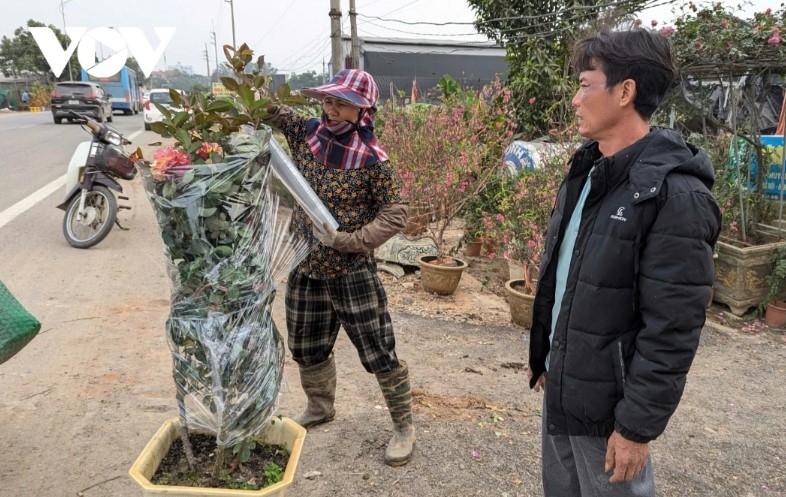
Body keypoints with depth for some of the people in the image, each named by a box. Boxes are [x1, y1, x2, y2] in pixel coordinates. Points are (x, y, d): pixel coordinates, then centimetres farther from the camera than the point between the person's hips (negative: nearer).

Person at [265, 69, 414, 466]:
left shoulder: (371, 158, -16)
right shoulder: (306, 132, -2)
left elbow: (395, 215, -13)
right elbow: (270, 111, 8)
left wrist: (346, 240, -21)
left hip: (352, 272, -5)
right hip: (306, 266, 6)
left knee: (378, 353, 4)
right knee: (306, 347, 21)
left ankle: (404, 426, 26)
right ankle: (320, 407, 48)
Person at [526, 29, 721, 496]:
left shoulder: (674, 194, -21)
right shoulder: (586, 171, 5)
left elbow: (672, 331, -21)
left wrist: (638, 424, -18)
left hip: (607, 402, -7)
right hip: (561, 384, 7)